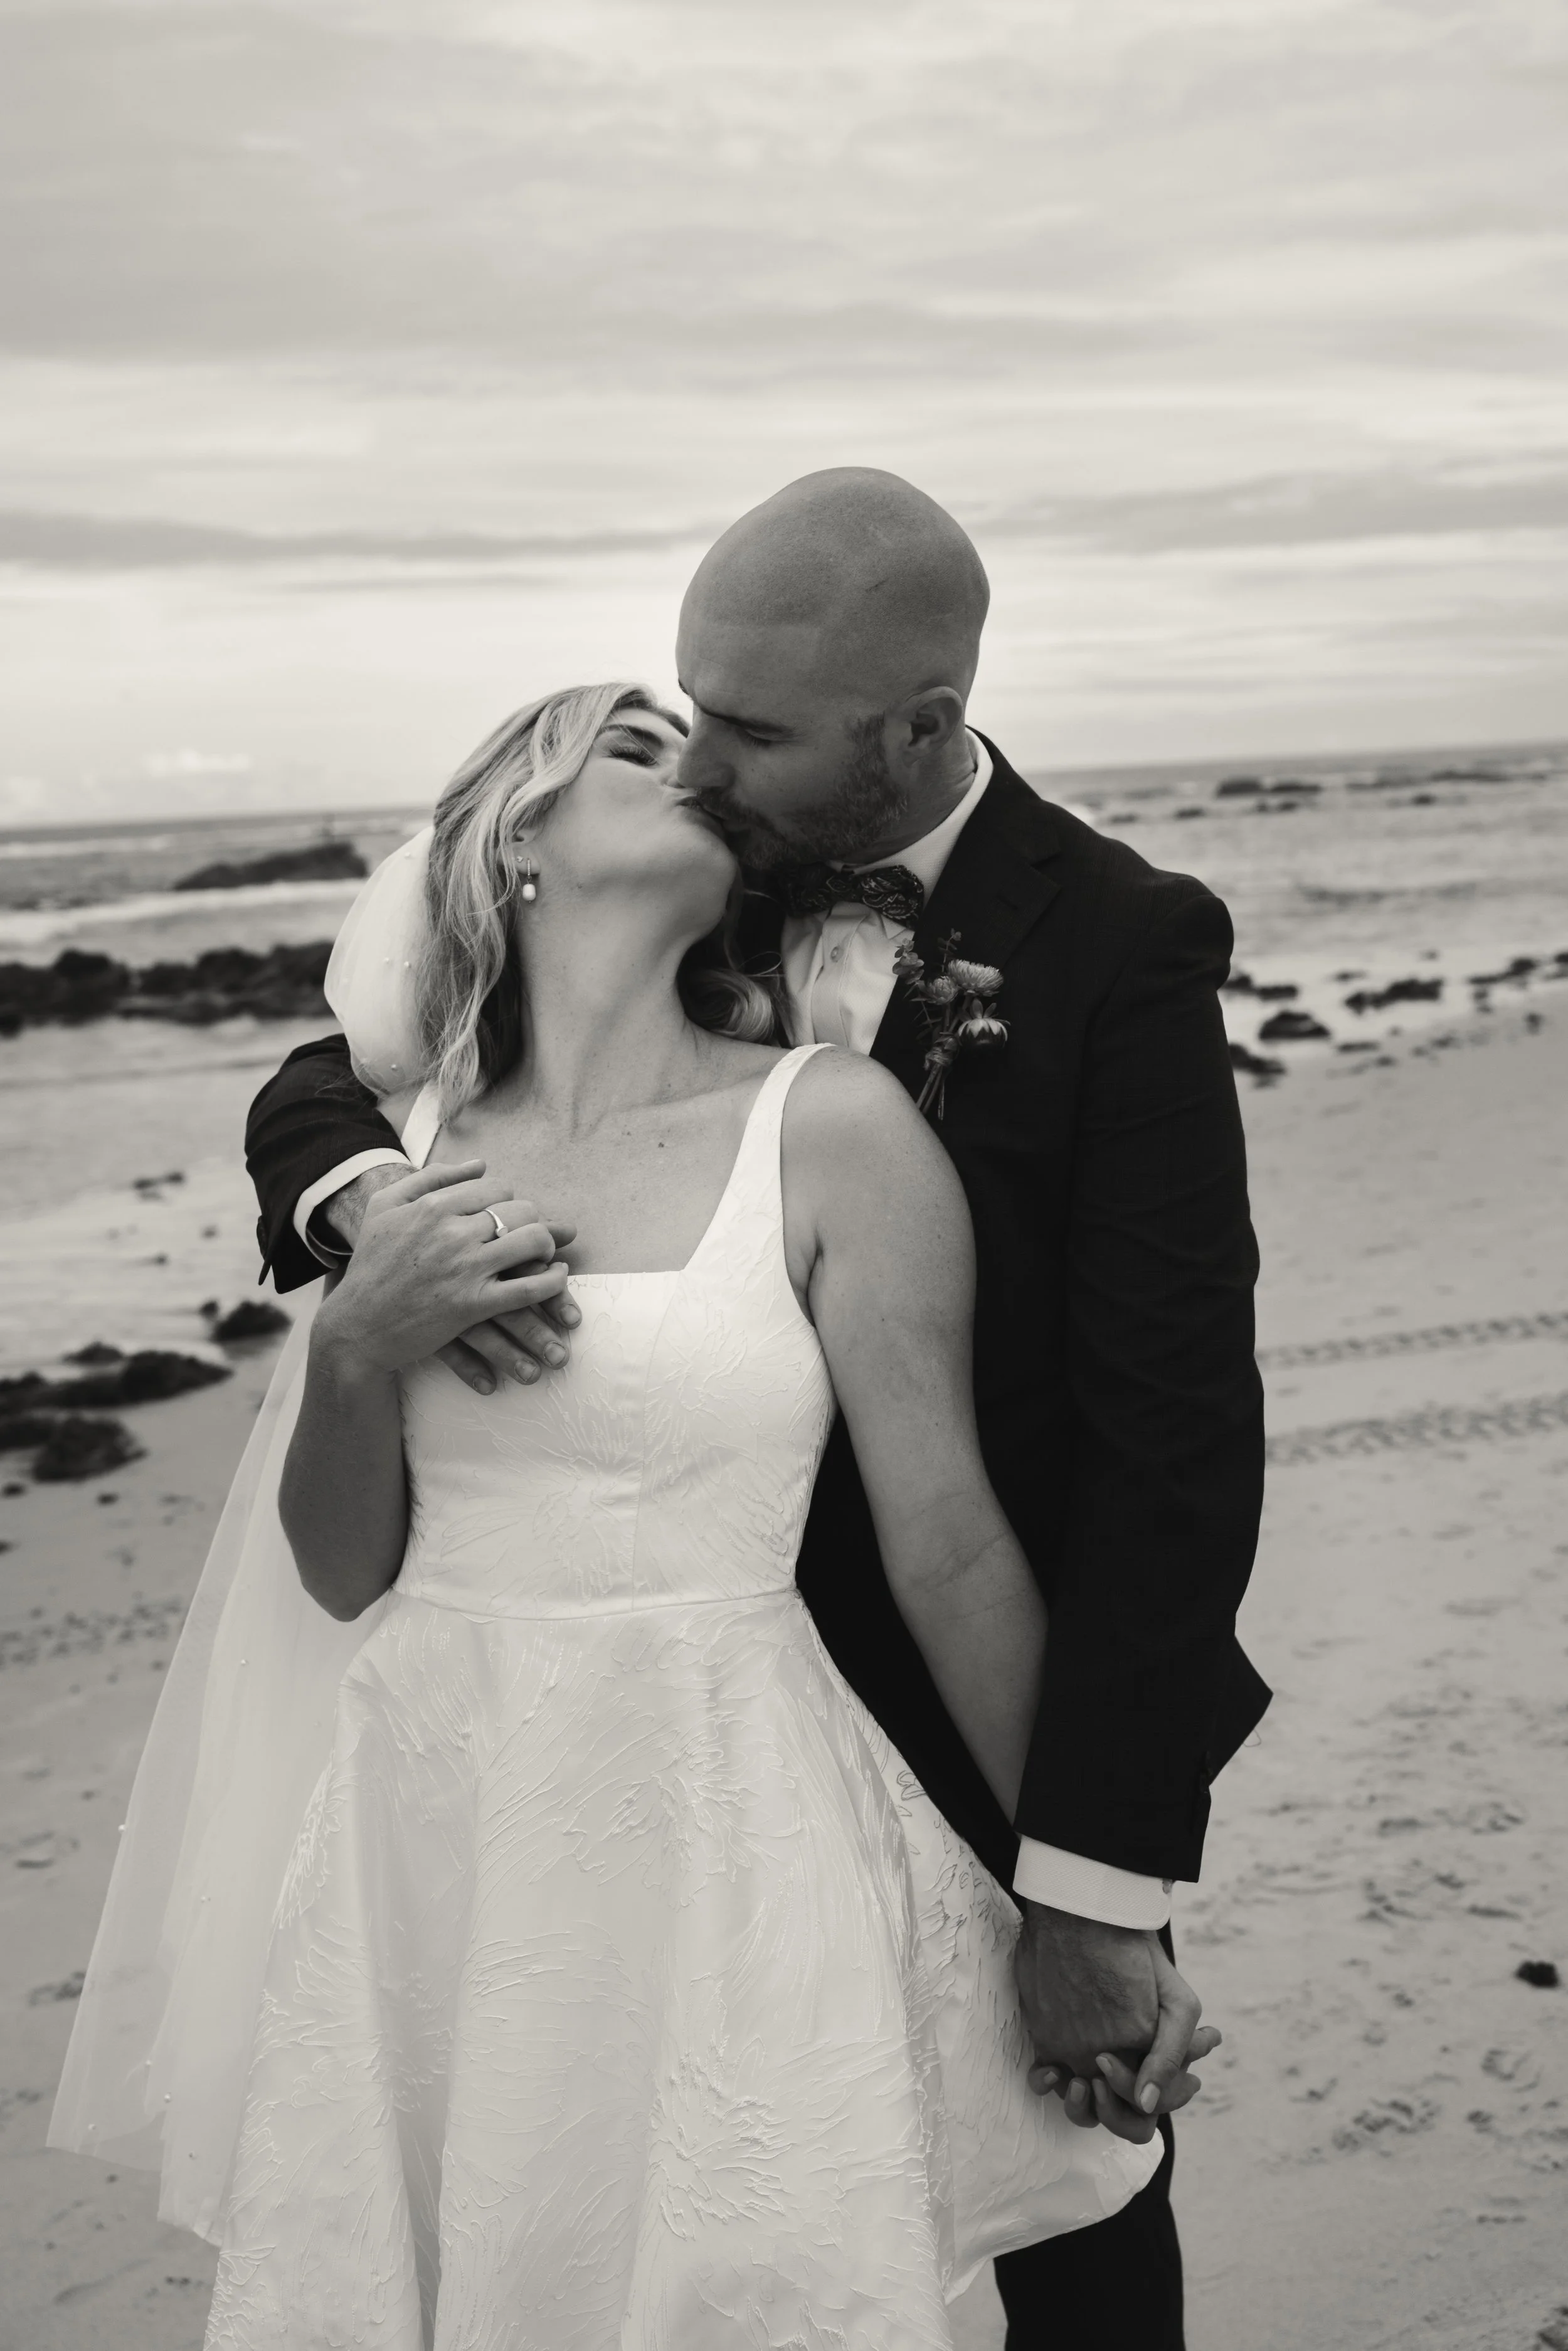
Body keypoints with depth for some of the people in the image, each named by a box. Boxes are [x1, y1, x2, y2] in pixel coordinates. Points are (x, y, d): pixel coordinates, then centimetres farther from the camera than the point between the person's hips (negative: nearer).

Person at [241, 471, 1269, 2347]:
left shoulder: (1119, 949, -17)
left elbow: (1179, 1435, -20)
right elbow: (321, 1085, -1)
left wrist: (1098, 1890, -23)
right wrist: (375, 1201, -26)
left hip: (1028, 1729, -3)